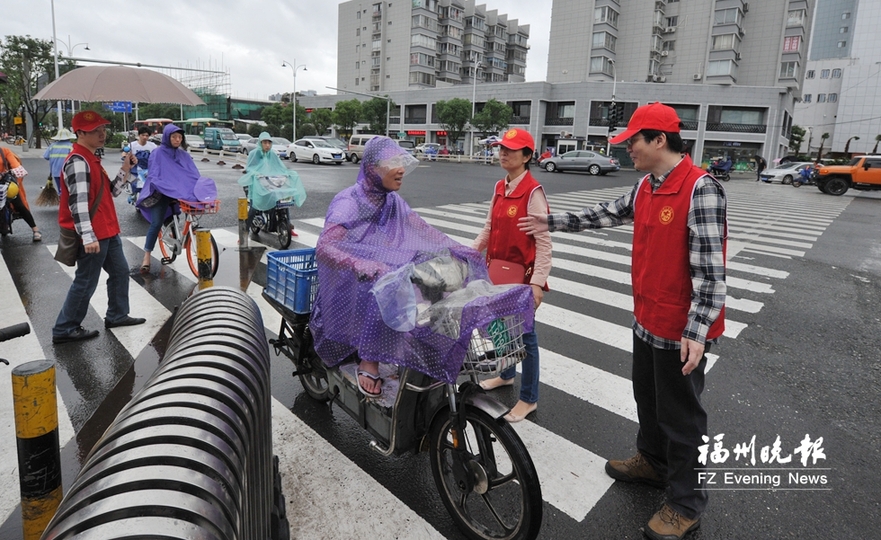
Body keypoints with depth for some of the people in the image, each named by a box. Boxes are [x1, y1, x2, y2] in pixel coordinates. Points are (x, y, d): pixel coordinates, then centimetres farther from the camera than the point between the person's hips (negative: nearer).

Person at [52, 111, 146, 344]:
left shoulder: (91, 159, 14)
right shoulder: (77, 162, -18)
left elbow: (110, 192, 16)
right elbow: (78, 202, -25)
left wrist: (125, 170, 5)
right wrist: (88, 237, -29)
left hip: (107, 231, 10)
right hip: (93, 236, -10)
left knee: (120, 271, 19)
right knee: (85, 283, 0)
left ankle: (117, 315, 32)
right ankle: (64, 330, 13)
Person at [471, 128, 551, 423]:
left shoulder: (533, 192, -17)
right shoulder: (499, 187, 7)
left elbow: (543, 241, -19)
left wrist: (537, 283, -23)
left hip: (522, 275, -8)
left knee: (524, 333, 3)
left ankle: (529, 398, 18)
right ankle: (506, 375, 44)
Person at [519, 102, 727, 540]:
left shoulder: (700, 190, -21)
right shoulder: (646, 187, 6)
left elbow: (710, 268, -23)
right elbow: (607, 214, 19)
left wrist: (696, 332, -25)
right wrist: (551, 223, 22)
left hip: (682, 329, -8)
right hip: (647, 319, 9)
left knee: (679, 415, 6)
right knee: (647, 398, 23)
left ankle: (686, 503, 24)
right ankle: (652, 461, 46)